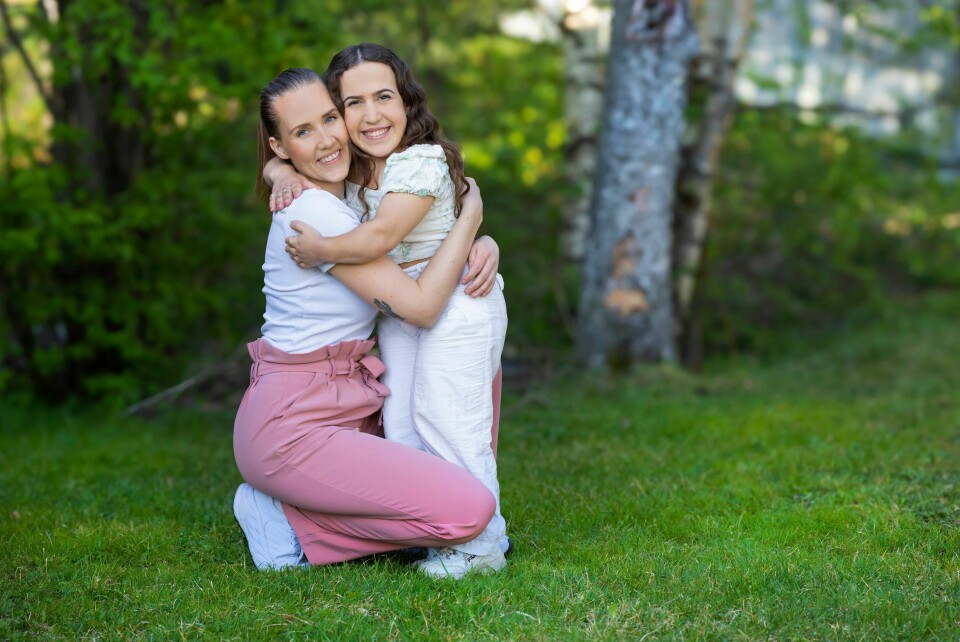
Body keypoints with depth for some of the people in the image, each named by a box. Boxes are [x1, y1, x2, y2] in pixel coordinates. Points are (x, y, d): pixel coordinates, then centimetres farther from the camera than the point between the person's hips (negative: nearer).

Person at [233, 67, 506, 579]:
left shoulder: (348, 196, 12)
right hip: (291, 426, -10)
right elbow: (419, 306, -19)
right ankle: (290, 525, -2)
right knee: (469, 511, -17)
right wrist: (472, 214, -10)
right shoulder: (314, 214, -17)